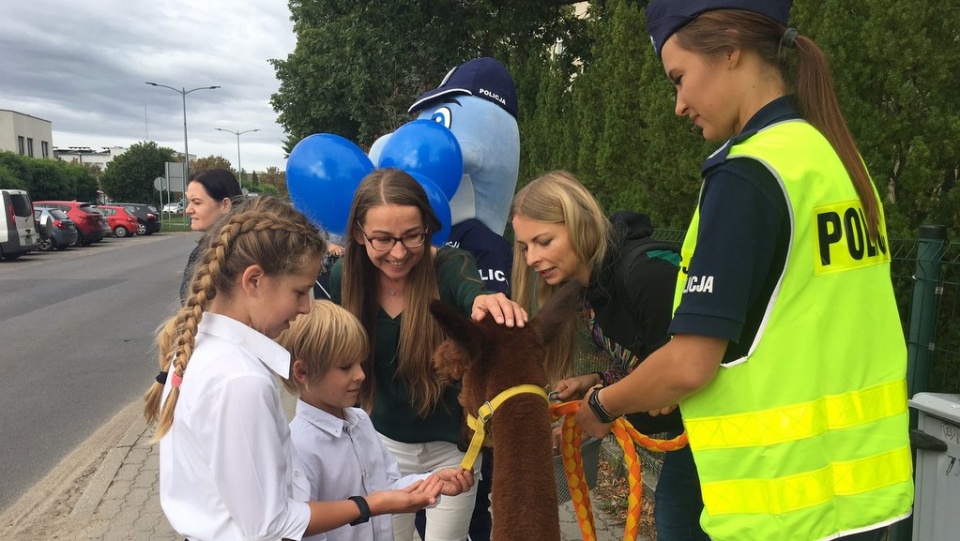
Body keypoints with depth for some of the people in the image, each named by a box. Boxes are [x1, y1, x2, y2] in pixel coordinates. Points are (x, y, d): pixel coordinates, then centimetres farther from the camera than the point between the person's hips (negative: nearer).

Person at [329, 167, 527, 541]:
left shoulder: (452, 267, -22)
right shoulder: (344, 277, -13)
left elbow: (476, 297, -44)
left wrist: (490, 305, -66)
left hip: (453, 444, -2)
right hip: (385, 443, 3)